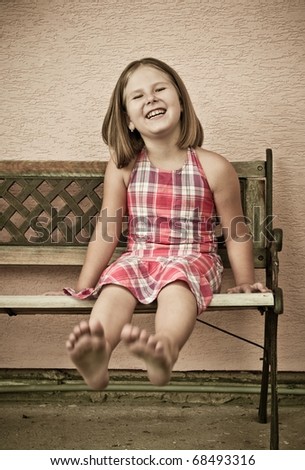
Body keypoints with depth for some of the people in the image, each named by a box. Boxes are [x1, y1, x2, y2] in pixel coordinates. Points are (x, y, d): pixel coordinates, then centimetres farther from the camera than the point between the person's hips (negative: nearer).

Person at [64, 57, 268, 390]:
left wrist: (244, 282, 3)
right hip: (139, 257, 2)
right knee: (115, 282, -30)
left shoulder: (214, 168, -3)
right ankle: (96, 360, -53)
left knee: (176, 281, -36)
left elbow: (236, 233, 5)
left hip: (193, 259, -2)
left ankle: (164, 352, -63)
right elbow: (107, 230, 5)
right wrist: (82, 288, 4)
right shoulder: (122, 167, 2)